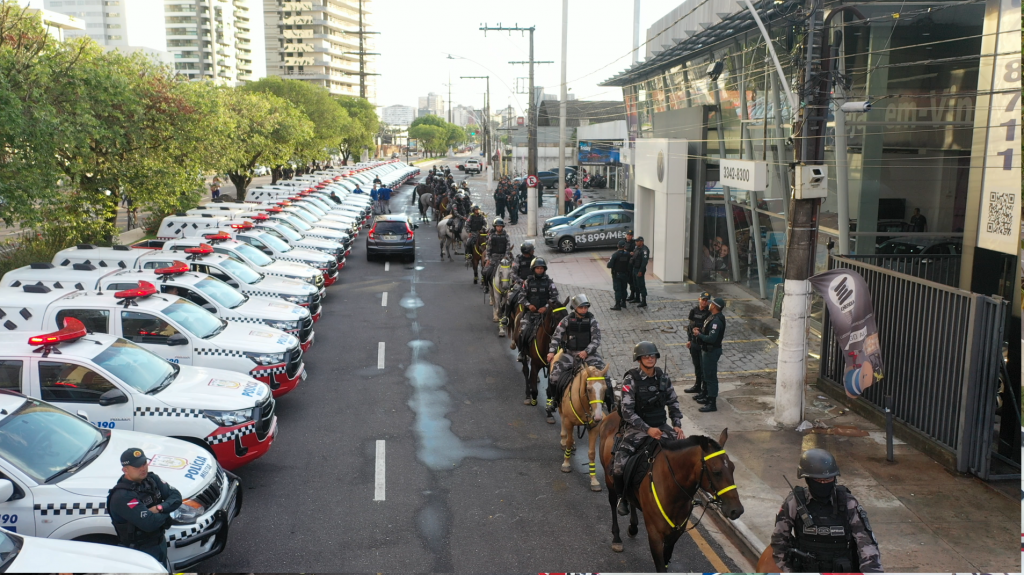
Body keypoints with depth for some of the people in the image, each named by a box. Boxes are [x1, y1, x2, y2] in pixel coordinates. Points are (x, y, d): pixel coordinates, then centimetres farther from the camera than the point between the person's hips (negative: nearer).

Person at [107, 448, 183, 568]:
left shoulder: (152, 479, -4)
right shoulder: (122, 496, -28)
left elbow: (176, 496, -4)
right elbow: (149, 523, -32)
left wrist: (160, 508, -22)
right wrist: (166, 512, -14)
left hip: (160, 541, 7)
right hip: (141, 550, -7)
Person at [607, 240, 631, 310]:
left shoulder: (615, 255, -18)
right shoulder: (627, 254, -6)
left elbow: (609, 265, -18)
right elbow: (630, 264, 0)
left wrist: (608, 262, 2)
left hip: (617, 275, -4)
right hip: (625, 274, 4)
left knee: (617, 290, -2)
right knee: (623, 289, 16)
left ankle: (617, 305, -2)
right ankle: (623, 302, 26)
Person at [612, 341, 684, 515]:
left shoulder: (663, 377, 2)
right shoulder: (630, 380, -13)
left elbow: (673, 402, 12)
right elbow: (627, 412, -17)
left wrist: (677, 425, -2)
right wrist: (647, 429, -23)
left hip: (661, 426, 5)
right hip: (637, 428, -4)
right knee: (619, 467, -21)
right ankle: (623, 497, 11)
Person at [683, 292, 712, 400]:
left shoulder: (709, 313, -17)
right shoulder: (693, 310, 3)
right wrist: (690, 340, 15)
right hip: (694, 343, 7)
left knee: (704, 368, 0)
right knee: (696, 366, 21)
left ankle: (704, 392, 8)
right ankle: (697, 386, 38)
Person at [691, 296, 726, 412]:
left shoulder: (716, 321, -25)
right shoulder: (712, 317, 8)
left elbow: (711, 338, -31)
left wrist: (699, 334, -19)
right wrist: (699, 331, 1)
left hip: (711, 351, -11)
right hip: (707, 350, 11)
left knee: (711, 377, -4)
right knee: (707, 375, 21)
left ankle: (712, 404, 2)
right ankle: (709, 397, 34)